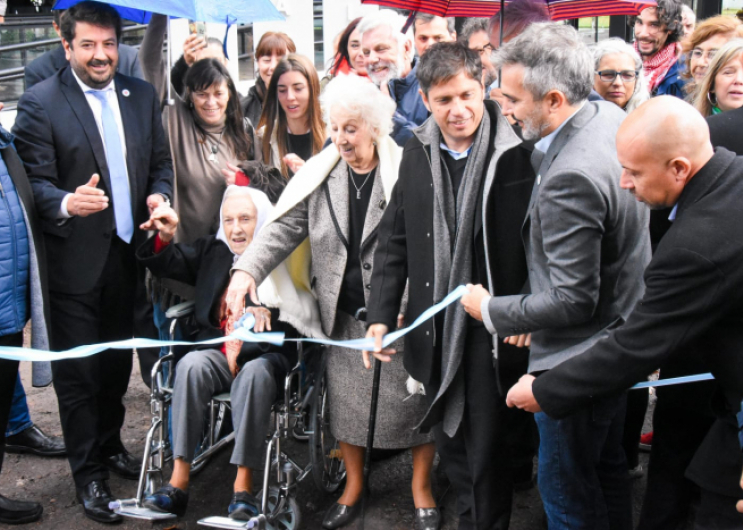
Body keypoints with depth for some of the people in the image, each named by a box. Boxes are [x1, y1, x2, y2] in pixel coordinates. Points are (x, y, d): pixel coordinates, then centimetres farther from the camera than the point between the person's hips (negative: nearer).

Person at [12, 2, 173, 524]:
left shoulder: (142, 95, 6)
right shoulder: (40, 103, -9)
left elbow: (161, 161, 13)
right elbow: (35, 181, -12)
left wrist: (160, 195, -8)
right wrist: (66, 203, -33)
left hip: (129, 253, 5)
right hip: (75, 260, -5)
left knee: (118, 360, 18)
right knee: (78, 369, 4)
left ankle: (110, 445, 39)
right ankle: (89, 473, 18)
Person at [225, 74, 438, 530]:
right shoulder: (320, 174, 3)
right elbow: (284, 228, -1)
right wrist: (248, 270, -15)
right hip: (344, 313, 4)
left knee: (414, 398, 6)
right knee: (346, 401, 13)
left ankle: (421, 488, 28)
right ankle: (354, 485, 35)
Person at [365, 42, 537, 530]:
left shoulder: (518, 154, -13)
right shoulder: (418, 153, 3)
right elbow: (394, 240, 8)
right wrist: (381, 315, 3)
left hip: (494, 332, -5)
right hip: (436, 332, 5)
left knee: (490, 456, 7)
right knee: (452, 449, 19)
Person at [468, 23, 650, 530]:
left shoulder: (569, 179, -33)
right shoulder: (611, 116, -3)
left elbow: (572, 301, -28)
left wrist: (491, 310, -15)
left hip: (577, 361, -10)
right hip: (621, 335, 10)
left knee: (566, 488, 8)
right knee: (607, 466, 27)